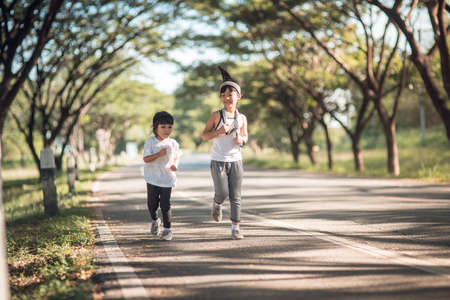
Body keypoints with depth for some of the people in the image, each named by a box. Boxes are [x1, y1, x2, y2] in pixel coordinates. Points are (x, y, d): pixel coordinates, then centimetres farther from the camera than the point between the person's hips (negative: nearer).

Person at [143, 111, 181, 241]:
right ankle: (155, 220, 37)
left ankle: (167, 229, 6)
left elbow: (176, 156, 17)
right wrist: (159, 154, -26)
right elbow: (146, 159, -12)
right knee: (152, 203, 7)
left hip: (167, 178, 0)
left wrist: (175, 165, -4)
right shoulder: (150, 141, -7)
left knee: (165, 204, -3)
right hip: (153, 178, 0)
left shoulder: (173, 143, 1)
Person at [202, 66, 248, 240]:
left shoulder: (242, 118, 4)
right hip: (218, 161, -2)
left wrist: (241, 140, -5)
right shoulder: (217, 116, -4)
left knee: (235, 196, 2)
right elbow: (204, 136, -1)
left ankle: (235, 228, 10)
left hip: (236, 161, 2)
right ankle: (217, 204, 26)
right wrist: (219, 132, -18)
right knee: (222, 193, -10)